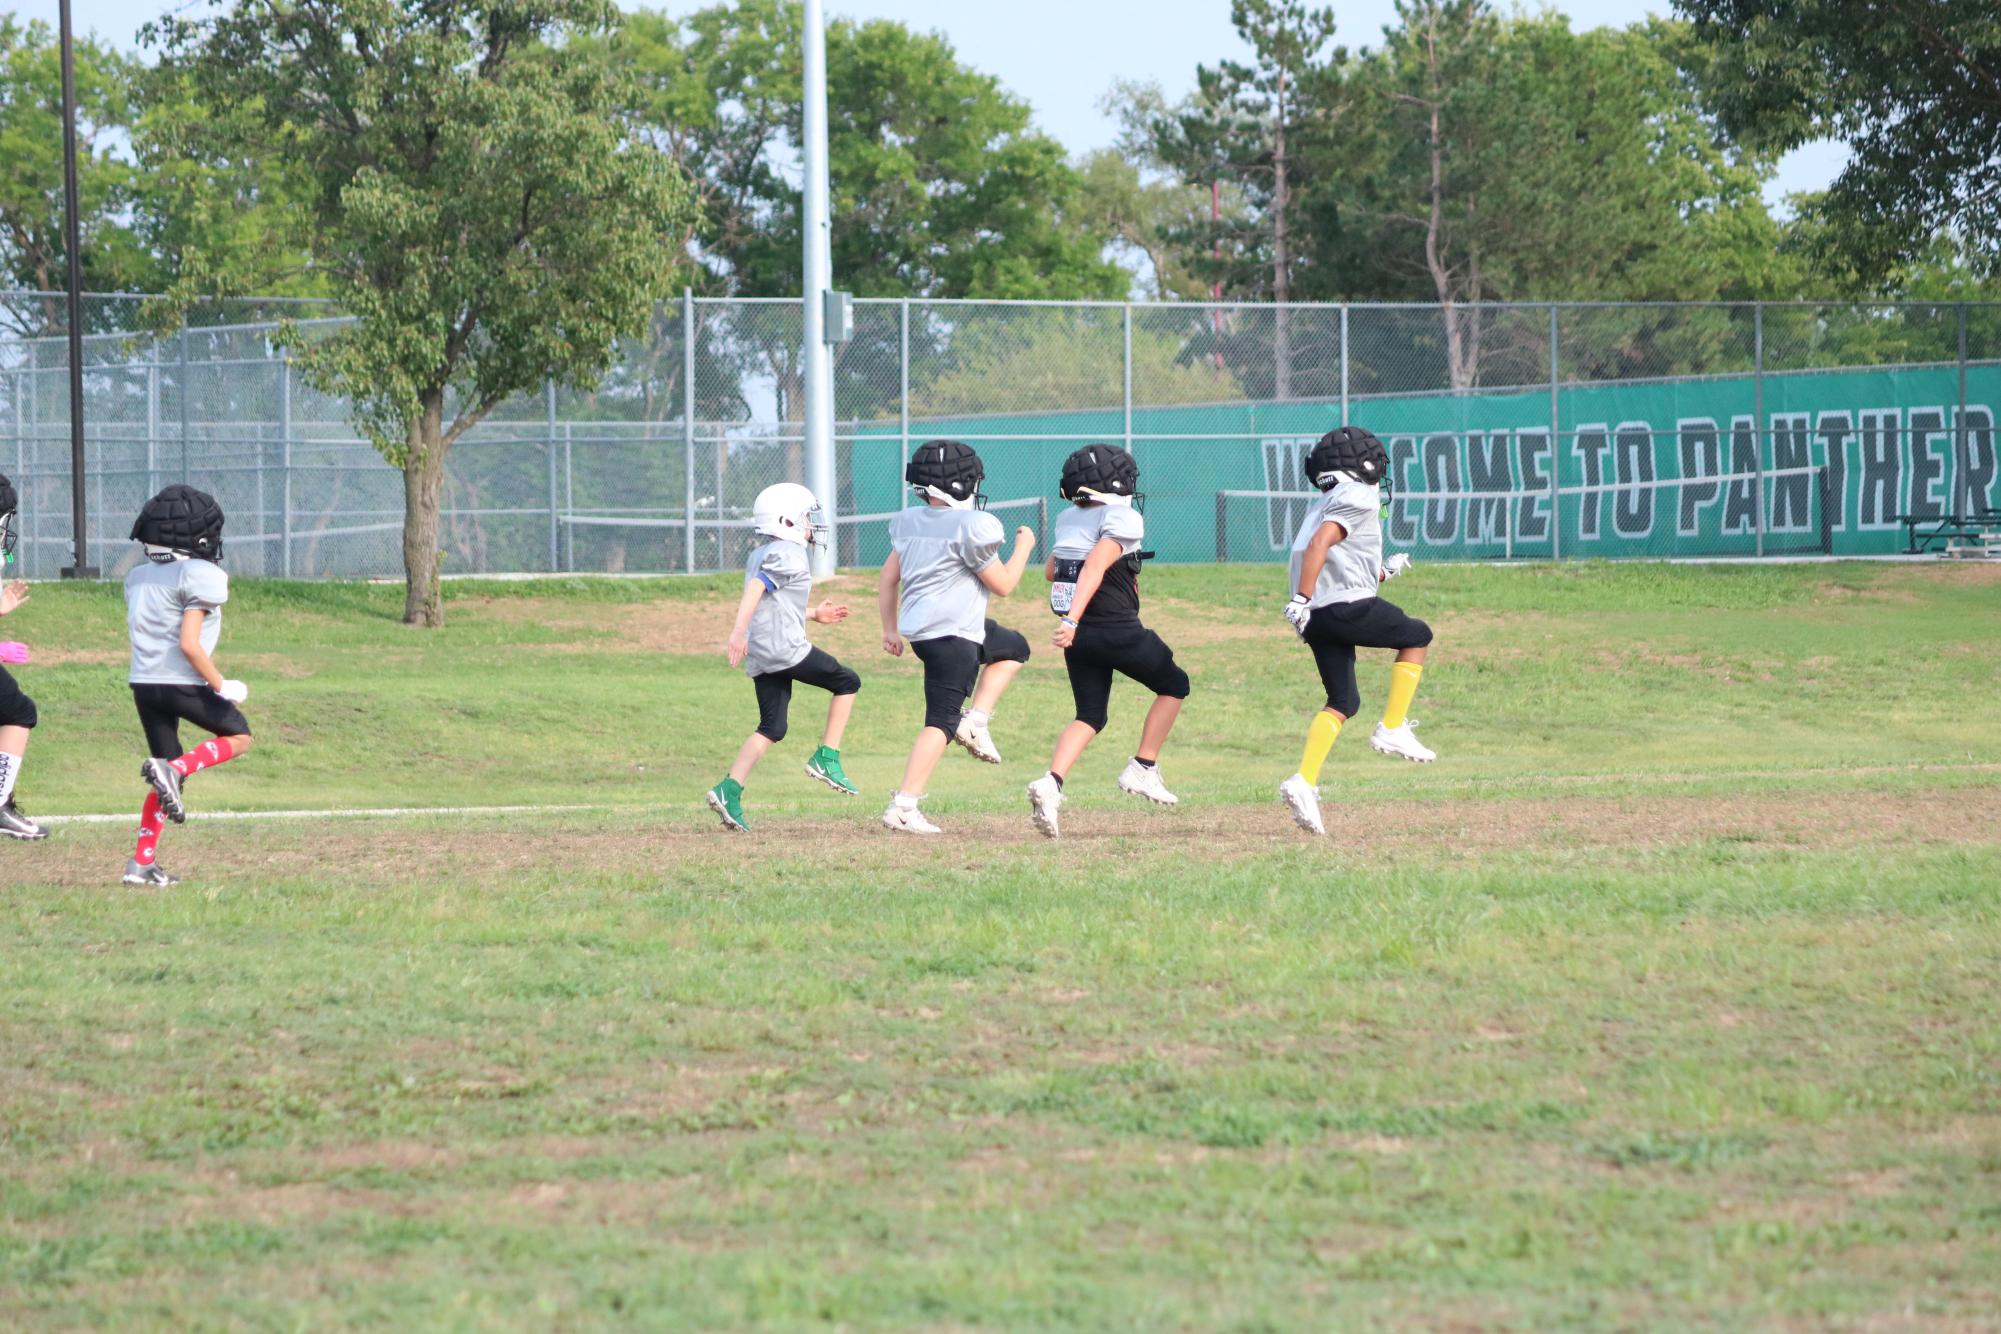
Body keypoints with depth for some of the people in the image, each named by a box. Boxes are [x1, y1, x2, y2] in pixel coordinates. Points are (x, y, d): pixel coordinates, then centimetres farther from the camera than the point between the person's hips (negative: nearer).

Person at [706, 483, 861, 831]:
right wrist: (739, 630, -31)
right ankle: (826, 759, 3)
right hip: (784, 648, -9)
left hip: (759, 658, 9)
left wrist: (814, 615, 32)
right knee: (847, 683, 8)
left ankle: (730, 789, -5)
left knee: (772, 728, 9)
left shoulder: (759, 556, 22)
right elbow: (756, 589, -22)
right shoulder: (789, 555, -8)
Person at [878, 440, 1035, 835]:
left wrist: (890, 628, 25)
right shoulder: (969, 527, -15)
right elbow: (1002, 584, -7)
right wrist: (1024, 547, 8)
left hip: (919, 626, 9)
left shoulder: (910, 521, 10)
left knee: (1013, 648, 28)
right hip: (951, 634, -9)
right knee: (941, 723, -9)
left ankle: (975, 720, 13)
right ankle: (903, 807, -17)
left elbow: (889, 575, 17)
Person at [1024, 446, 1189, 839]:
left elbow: (1052, 571, 20)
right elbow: (1095, 566, -25)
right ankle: (1143, 769, 12)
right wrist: (1073, 619, -30)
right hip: (1117, 630, -6)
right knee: (1174, 685, 17)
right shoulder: (1123, 519, -13)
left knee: (1090, 716, 14)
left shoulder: (1068, 519, 9)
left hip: (1078, 635, 6)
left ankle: (1051, 784, -10)